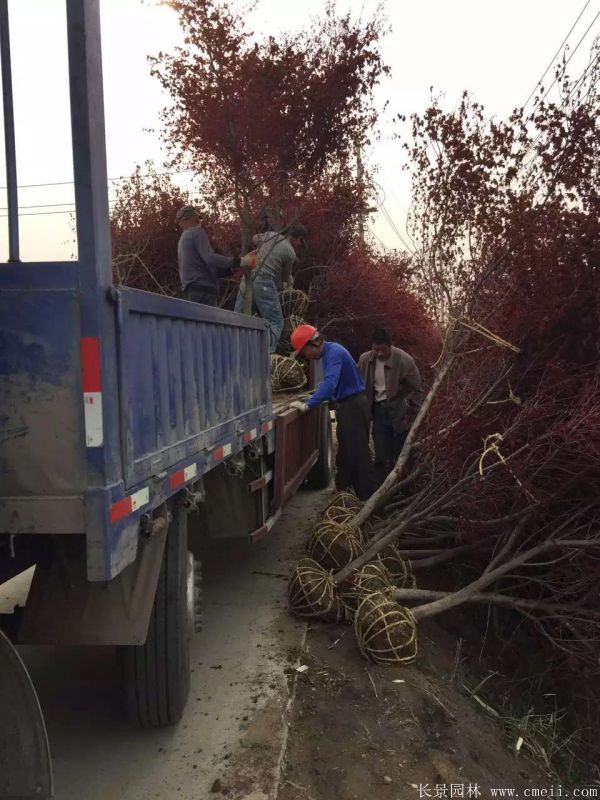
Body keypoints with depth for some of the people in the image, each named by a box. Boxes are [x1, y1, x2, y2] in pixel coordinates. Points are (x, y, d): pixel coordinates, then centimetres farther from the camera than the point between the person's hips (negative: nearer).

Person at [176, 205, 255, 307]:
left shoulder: (184, 238, 28)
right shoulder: (197, 232, 0)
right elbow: (210, 259, -16)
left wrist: (233, 268, 15)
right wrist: (240, 261, -14)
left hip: (191, 291, 9)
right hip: (202, 289, -9)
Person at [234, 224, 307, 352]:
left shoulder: (271, 235, 15)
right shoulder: (290, 253, 1)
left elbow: (254, 239, 35)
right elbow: (285, 279, 13)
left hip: (247, 281, 6)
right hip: (264, 284, -6)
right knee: (276, 323, -2)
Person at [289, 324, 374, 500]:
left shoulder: (334, 352, -21)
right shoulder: (330, 351, 10)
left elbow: (330, 384, -34)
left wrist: (308, 405, -35)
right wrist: (312, 399, 15)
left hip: (353, 407, -10)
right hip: (347, 406, 10)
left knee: (358, 456, -5)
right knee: (345, 455, 17)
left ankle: (366, 500, 1)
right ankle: (342, 494, 27)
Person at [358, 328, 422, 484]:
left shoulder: (405, 360, -14)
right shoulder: (364, 360, -3)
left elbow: (416, 390, -6)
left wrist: (410, 413, -10)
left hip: (399, 412, -3)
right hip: (378, 410, 3)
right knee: (382, 458, 4)